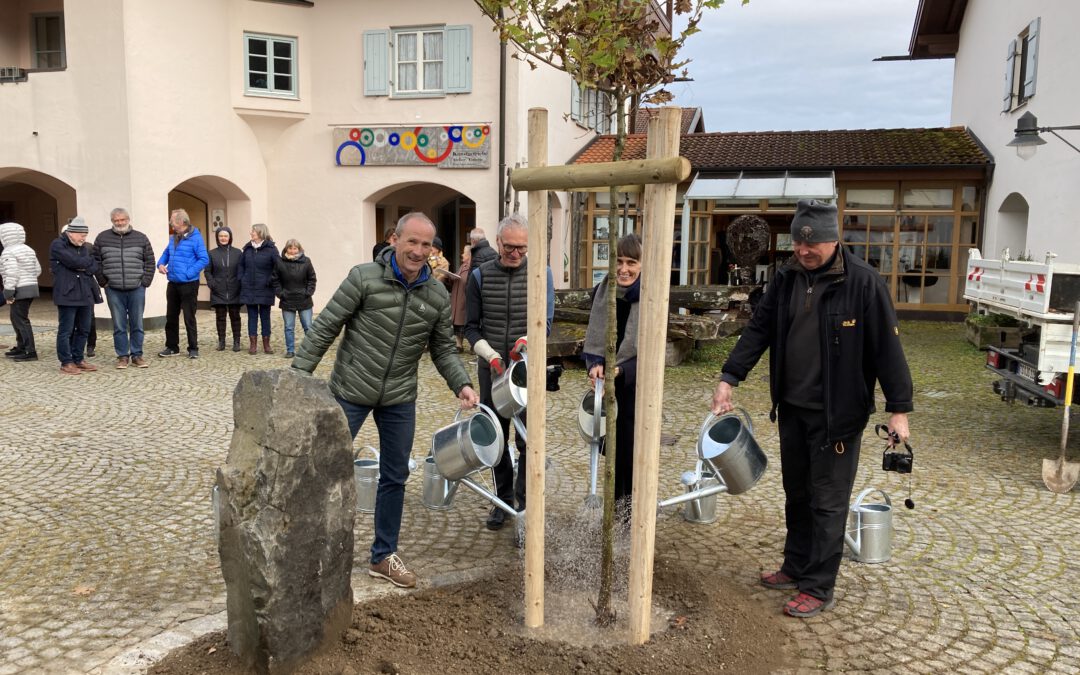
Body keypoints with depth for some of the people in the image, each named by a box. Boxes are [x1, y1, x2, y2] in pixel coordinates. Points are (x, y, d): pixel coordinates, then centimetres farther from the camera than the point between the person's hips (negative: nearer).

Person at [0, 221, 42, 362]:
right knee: (17, 318, 20)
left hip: (20, 290, -9)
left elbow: (11, 274, -20)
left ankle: (30, 351, -9)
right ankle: (21, 347, 27)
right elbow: (38, 270, 16)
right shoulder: (29, 250, 15)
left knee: (21, 320, -7)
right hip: (31, 287, 9)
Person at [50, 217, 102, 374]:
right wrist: (88, 260, -2)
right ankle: (66, 363, 5)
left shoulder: (85, 247, 17)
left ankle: (78, 359, 21)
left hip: (85, 294, 7)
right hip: (67, 294, -7)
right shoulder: (57, 245, -5)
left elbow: (94, 267, 7)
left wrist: (84, 267, -12)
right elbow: (74, 261, -19)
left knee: (83, 329, 10)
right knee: (66, 330, -1)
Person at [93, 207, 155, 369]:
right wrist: (103, 282, 2)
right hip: (114, 290, 0)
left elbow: (150, 262, 7)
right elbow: (96, 262, 8)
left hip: (136, 289, 0)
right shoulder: (102, 238, 5)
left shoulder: (141, 238, 5)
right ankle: (122, 356, 12)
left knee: (137, 324, 5)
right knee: (119, 326, 4)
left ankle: (137, 355, 14)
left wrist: (145, 282, 0)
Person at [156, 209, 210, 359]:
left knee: (189, 318, 0)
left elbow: (204, 259, -17)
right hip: (173, 283, 7)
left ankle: (193, 348, 10)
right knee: (171, 316, 13)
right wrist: (161, 263, 4)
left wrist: (189, 273, -20)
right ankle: (172, 346, 24)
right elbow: (166, 253, 24)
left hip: (188, 284, -7)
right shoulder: (173, 237, 11)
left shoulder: (195, 237, -13)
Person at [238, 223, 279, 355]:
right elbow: (241, 265, 13)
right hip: (249, 289, 3)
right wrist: (241, 280, 2)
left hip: (265, 290, -3)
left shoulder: (271, 248, -5)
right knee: (252, 316, 7)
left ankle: (266, 344, 13)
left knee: (265, 316, 6)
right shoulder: (247, 248, 7)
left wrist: (271, 281, -12)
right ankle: (253, 344, 12)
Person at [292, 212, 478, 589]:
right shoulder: (364, 279, -13)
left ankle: (383, 556, 28)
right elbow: (324, 329, -11)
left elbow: (443, 350, 7)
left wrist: (462, 385, -9)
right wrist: (299, 374, -14)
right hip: (351, 392, -4)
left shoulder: (438, 297, -1)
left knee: (395, 477, 12)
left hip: (399, 400, 4)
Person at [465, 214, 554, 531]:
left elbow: (546, 321, -1)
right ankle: (503, 499, 25)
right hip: (491, 368, 2)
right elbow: (471, 326, 3)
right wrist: (491, 355, -11)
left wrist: (527, 340, -21)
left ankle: (525, 500, 16)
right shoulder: (480, 276, 2)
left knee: (528, 438, -2)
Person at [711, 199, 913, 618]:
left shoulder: (862, 282, -13)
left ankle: (818, 588, 15)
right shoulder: (787, 278, 3)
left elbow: (887, 348, -12)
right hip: (792, 408, 6)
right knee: (796, 494, 18)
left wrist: (898, 409, -14)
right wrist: (729, 378, -3)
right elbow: (759, 330, 6)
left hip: (837, 414, -6)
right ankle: (796, 567, 34)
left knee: (828, 502, 3)